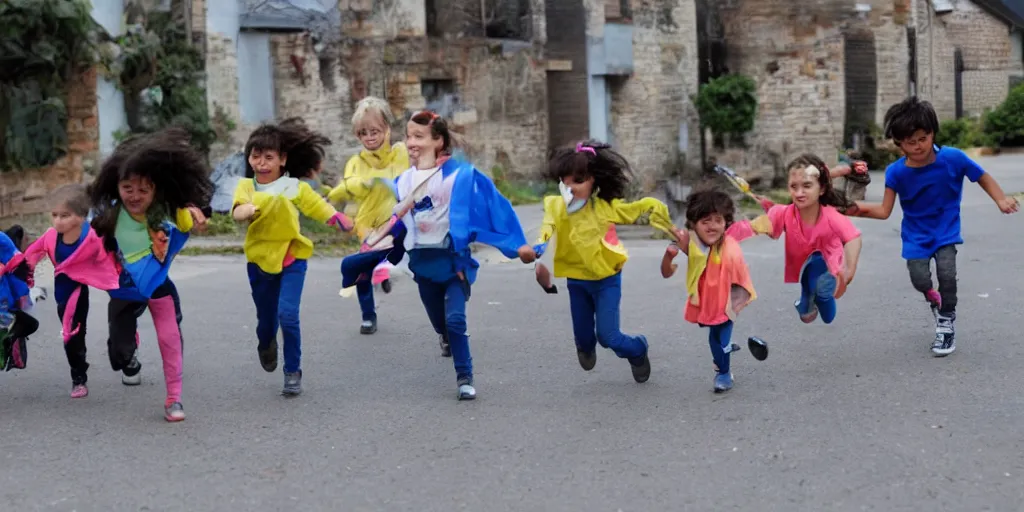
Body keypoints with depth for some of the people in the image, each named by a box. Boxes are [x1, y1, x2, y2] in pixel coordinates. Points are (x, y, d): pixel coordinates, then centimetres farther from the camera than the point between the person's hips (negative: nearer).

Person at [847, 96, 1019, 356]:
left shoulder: (953, 158, -21)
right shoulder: (896, 172, -19)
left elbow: (982, 177, -5)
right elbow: (884, 210, -15)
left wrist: (1001, 200, -15)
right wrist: (858, 209, -32)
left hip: (946, 230, -1)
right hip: (916, 235, 1)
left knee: (946, 274, -19)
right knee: (920, 280, -13)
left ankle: (947, 324, 7)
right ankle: (933, 298, 28)